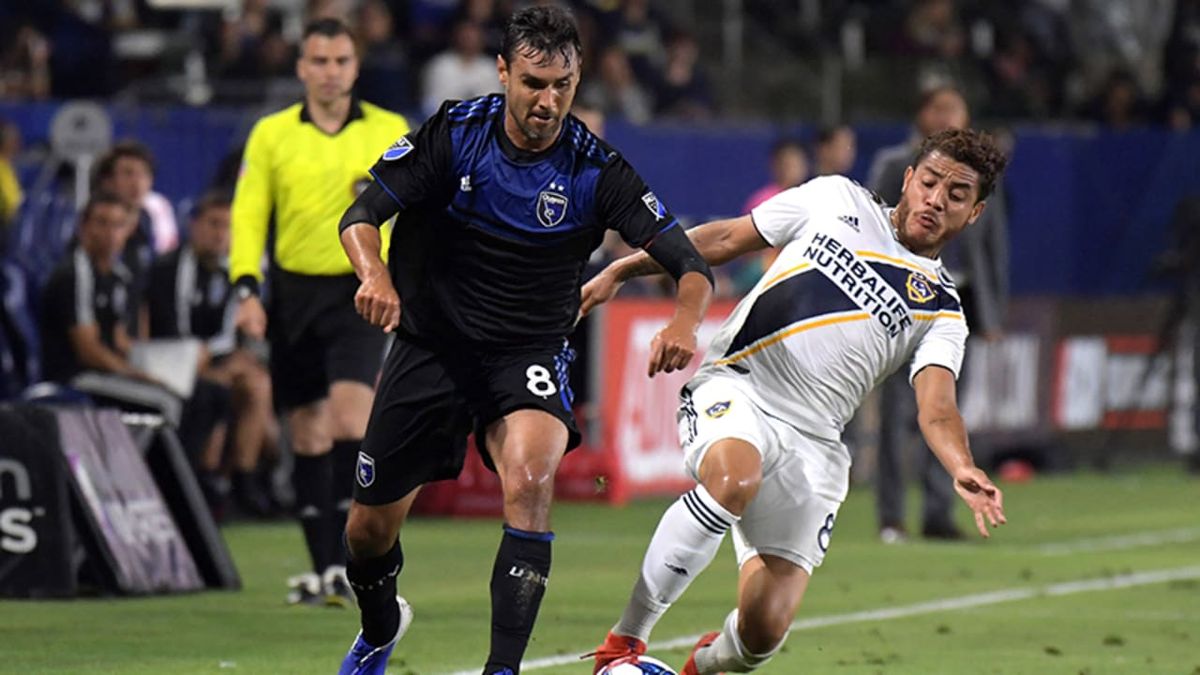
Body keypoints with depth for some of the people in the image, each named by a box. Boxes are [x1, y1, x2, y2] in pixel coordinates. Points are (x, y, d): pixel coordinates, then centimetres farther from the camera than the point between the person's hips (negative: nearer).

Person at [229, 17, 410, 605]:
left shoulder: (390, 131, 5)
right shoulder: (271, 134, 6)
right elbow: (248, 214, 4)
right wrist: (246, 288, -5)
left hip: (360, 291, -2)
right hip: (294, 292, 2)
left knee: (350, 417, -18)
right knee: (307, 434, 5)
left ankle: (346, 560, -17)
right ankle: (322, 567, 12)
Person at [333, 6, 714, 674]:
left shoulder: (596, 169, -12)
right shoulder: (453, 133, -10)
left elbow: (689, 263, -14)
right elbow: (361, 215, -11)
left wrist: (684, 324, -37)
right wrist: (376, 276, -33)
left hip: (529, 355, -1)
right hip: (432, 344, 2)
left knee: (530, 477, -32)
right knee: (371, 527, 6)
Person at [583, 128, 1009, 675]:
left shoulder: (941, 314, 9)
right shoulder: (837, 199, 13)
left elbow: (936, 409, -7)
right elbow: (723, 239, 20)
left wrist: (963, 470, -29)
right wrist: (621, 270, 14)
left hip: (811, 443, 1)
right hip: (733, 390, -1)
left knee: (765, 627, -12)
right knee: (734, 479, -38)